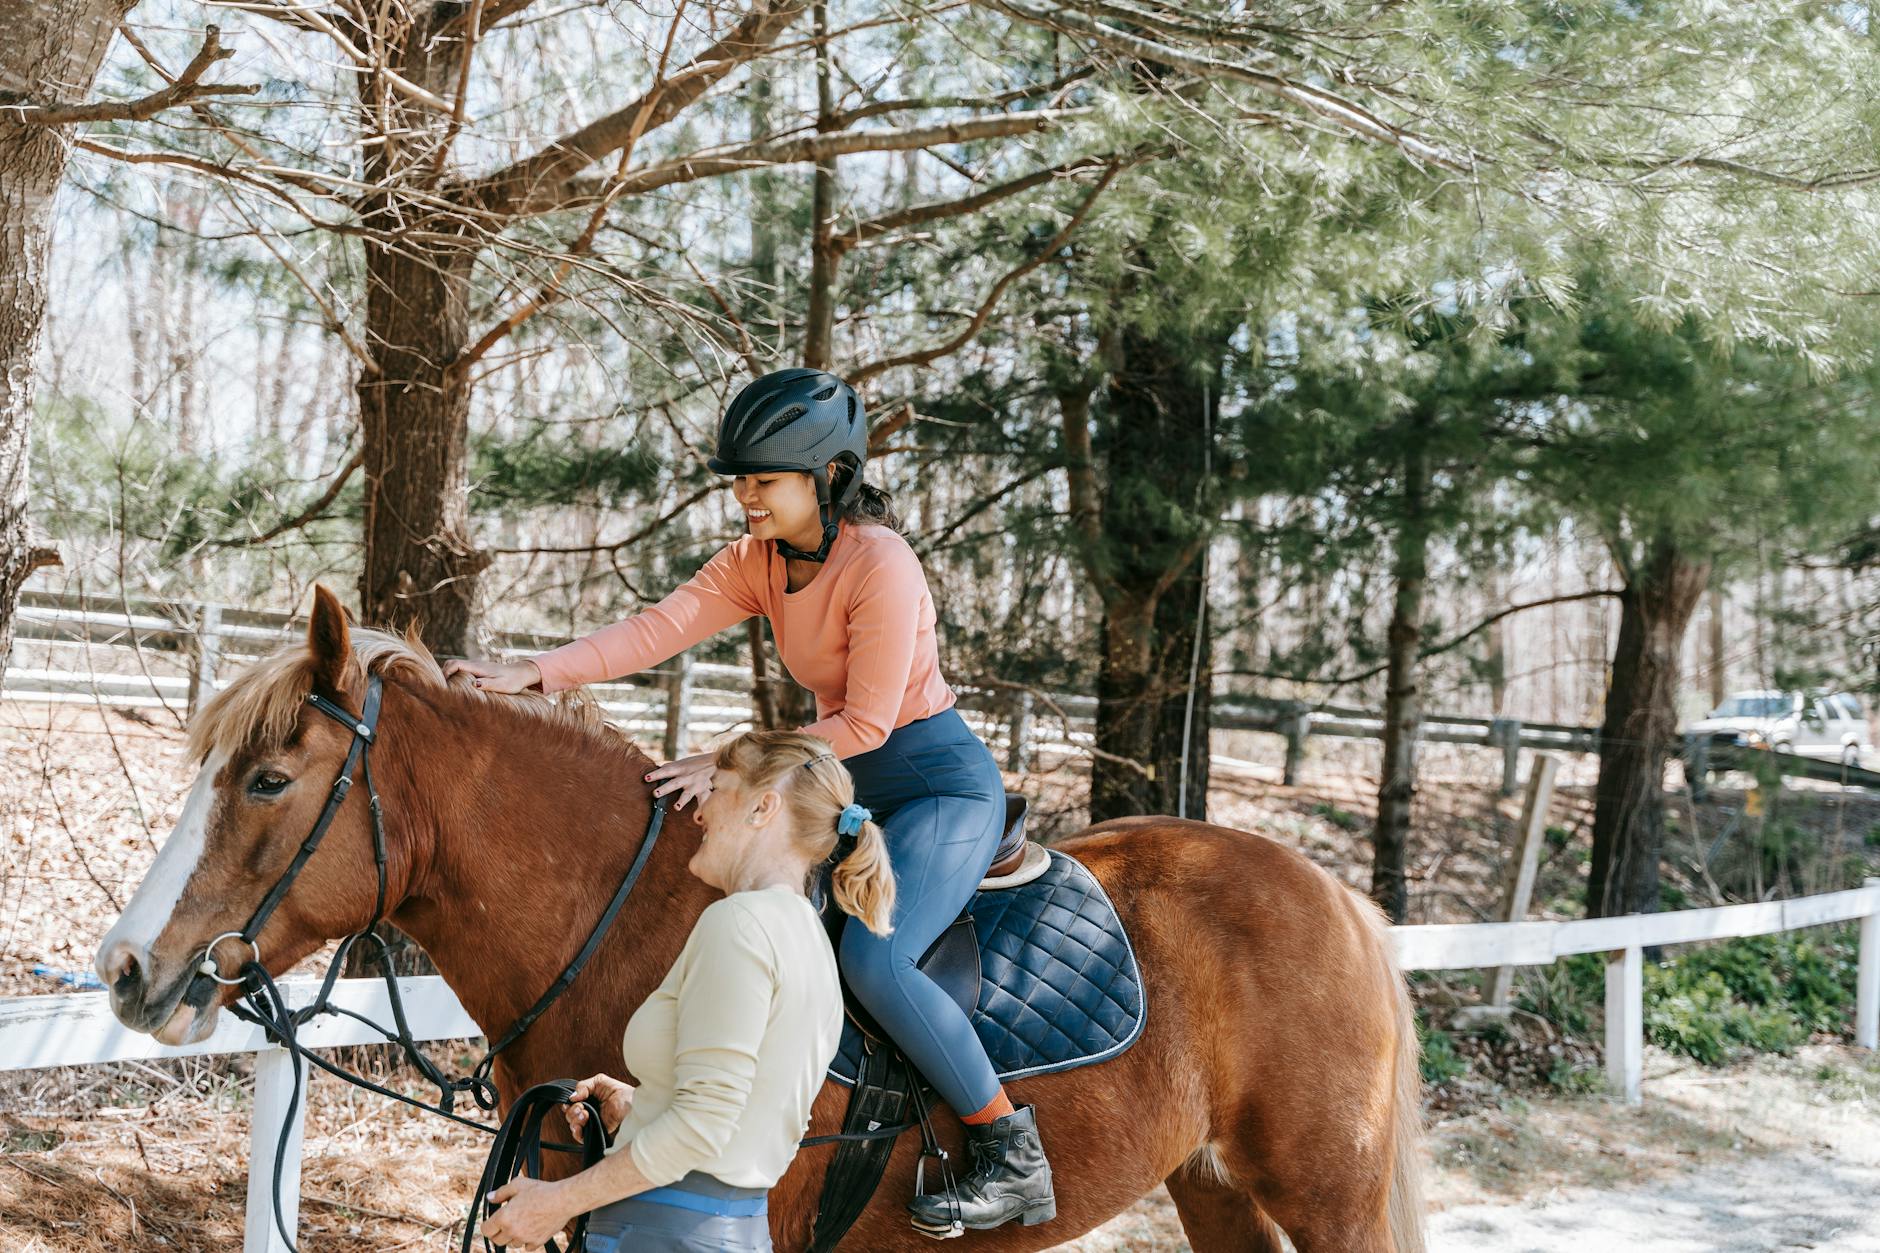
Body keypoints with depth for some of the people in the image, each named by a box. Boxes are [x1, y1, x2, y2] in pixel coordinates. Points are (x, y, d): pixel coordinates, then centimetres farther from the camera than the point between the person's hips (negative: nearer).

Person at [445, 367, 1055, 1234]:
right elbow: (661, 627, -10)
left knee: (871, 956, -28)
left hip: (944, 784, -9)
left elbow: (864, 723, -21)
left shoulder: (880, 565, -22)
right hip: (857, 792, 9)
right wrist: (535, 671, -22)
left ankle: (1013, 1156, -15)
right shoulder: (756, 560, 2)